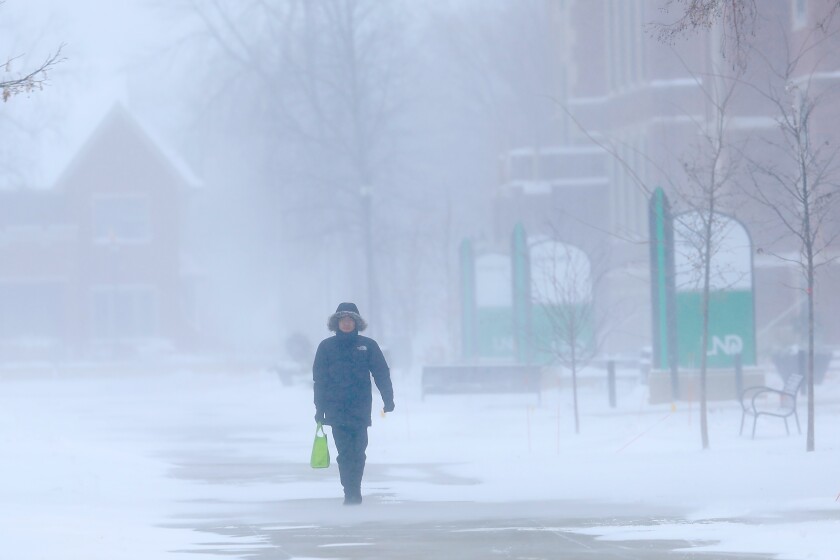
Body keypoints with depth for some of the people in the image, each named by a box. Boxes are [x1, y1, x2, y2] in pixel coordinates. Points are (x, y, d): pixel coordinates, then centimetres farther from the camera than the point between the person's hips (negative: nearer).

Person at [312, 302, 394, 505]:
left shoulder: (368, 345, 5)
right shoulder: (326, 347, 6)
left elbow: (382, 374, 4)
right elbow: (319, 379, 6)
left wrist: (388, 400, -4)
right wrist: (320, 408, 2)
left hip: (360, 409, 0)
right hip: (337, 409, 0)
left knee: (358, 452, -1)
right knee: (345, 452, -7)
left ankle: (353, 493, 10)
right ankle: (351, 494, -7)